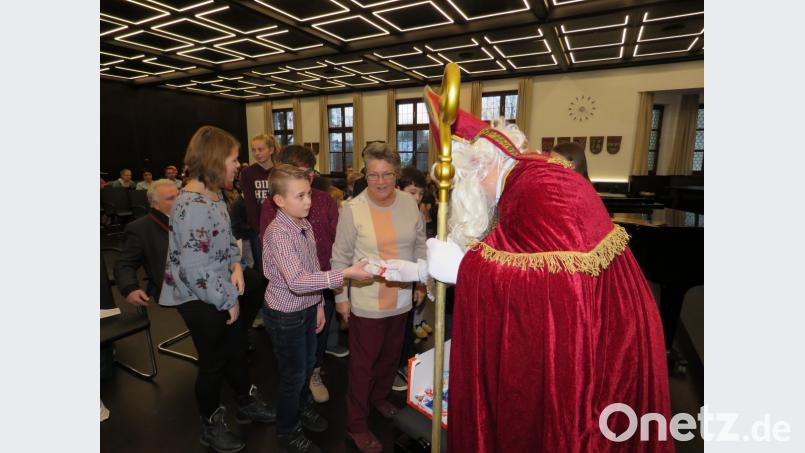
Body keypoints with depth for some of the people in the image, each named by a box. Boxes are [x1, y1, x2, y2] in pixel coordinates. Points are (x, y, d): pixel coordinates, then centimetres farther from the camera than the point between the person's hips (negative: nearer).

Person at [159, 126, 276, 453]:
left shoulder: (214, 195, 2)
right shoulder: (192, 206, -28)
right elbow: (196, 269, -29)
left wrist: (236, 265, -5)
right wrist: (227, 301, -17)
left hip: (221, 293, 9)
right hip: (199, 300, -9)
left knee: (237, 349, 22)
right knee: (213, 362, 11)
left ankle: (246, 404, 46)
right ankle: (211, 426, 38)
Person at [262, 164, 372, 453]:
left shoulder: (305, 225, 0)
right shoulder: (277, 233, -26)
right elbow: (297, 281, -36)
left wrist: (319, 304, 11)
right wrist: (345, 274, -39)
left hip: (307, 308, 7)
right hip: (286, 314, -7)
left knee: (308, 365, 25)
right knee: (293, 375, 11)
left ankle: (303, 408, 52)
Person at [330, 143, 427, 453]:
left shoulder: (410, 203, -4)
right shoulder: (353, 209, -15)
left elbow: (420, 245, 8)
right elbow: (341, 257, -9)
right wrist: (340, 296, -7)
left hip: (401, 299, 5)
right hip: (366, 302, -4)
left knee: (391, 356, 22)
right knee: (363, 363, 10)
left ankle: (380, 397, 50)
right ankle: (356, 425, 31)